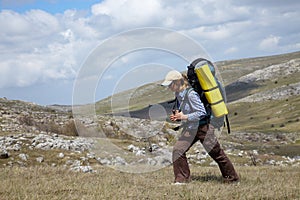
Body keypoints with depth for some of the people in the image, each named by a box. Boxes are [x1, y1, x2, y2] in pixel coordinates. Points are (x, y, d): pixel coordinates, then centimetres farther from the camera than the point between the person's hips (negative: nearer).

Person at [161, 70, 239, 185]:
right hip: (190, 129, 8)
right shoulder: (178, 94, 3)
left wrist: (184, 117, -25)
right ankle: (181, 179, 1)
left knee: (216, 153, 4)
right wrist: (177, 117, -1)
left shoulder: (191, 94, -23)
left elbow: (202, 113, -23)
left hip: (203, 128, -8)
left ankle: (232, 178, 19)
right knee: (177, 150, -8)